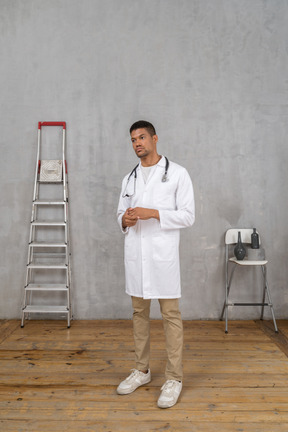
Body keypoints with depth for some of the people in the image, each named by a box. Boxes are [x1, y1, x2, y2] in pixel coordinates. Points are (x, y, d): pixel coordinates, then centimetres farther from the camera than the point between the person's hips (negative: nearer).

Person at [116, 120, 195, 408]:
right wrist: (125, 220, -7)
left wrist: (153, 213, -18)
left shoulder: (177, 174, -2)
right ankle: (142, 370, 30)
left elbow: (188, 215, -6)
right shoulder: (129, 178, 14)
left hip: (163, 253, -5)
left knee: (170, 315, 1)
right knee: (139, 312, 14)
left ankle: (174, 378, 16)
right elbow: (120, 214, 17)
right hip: (135, 253, 5)